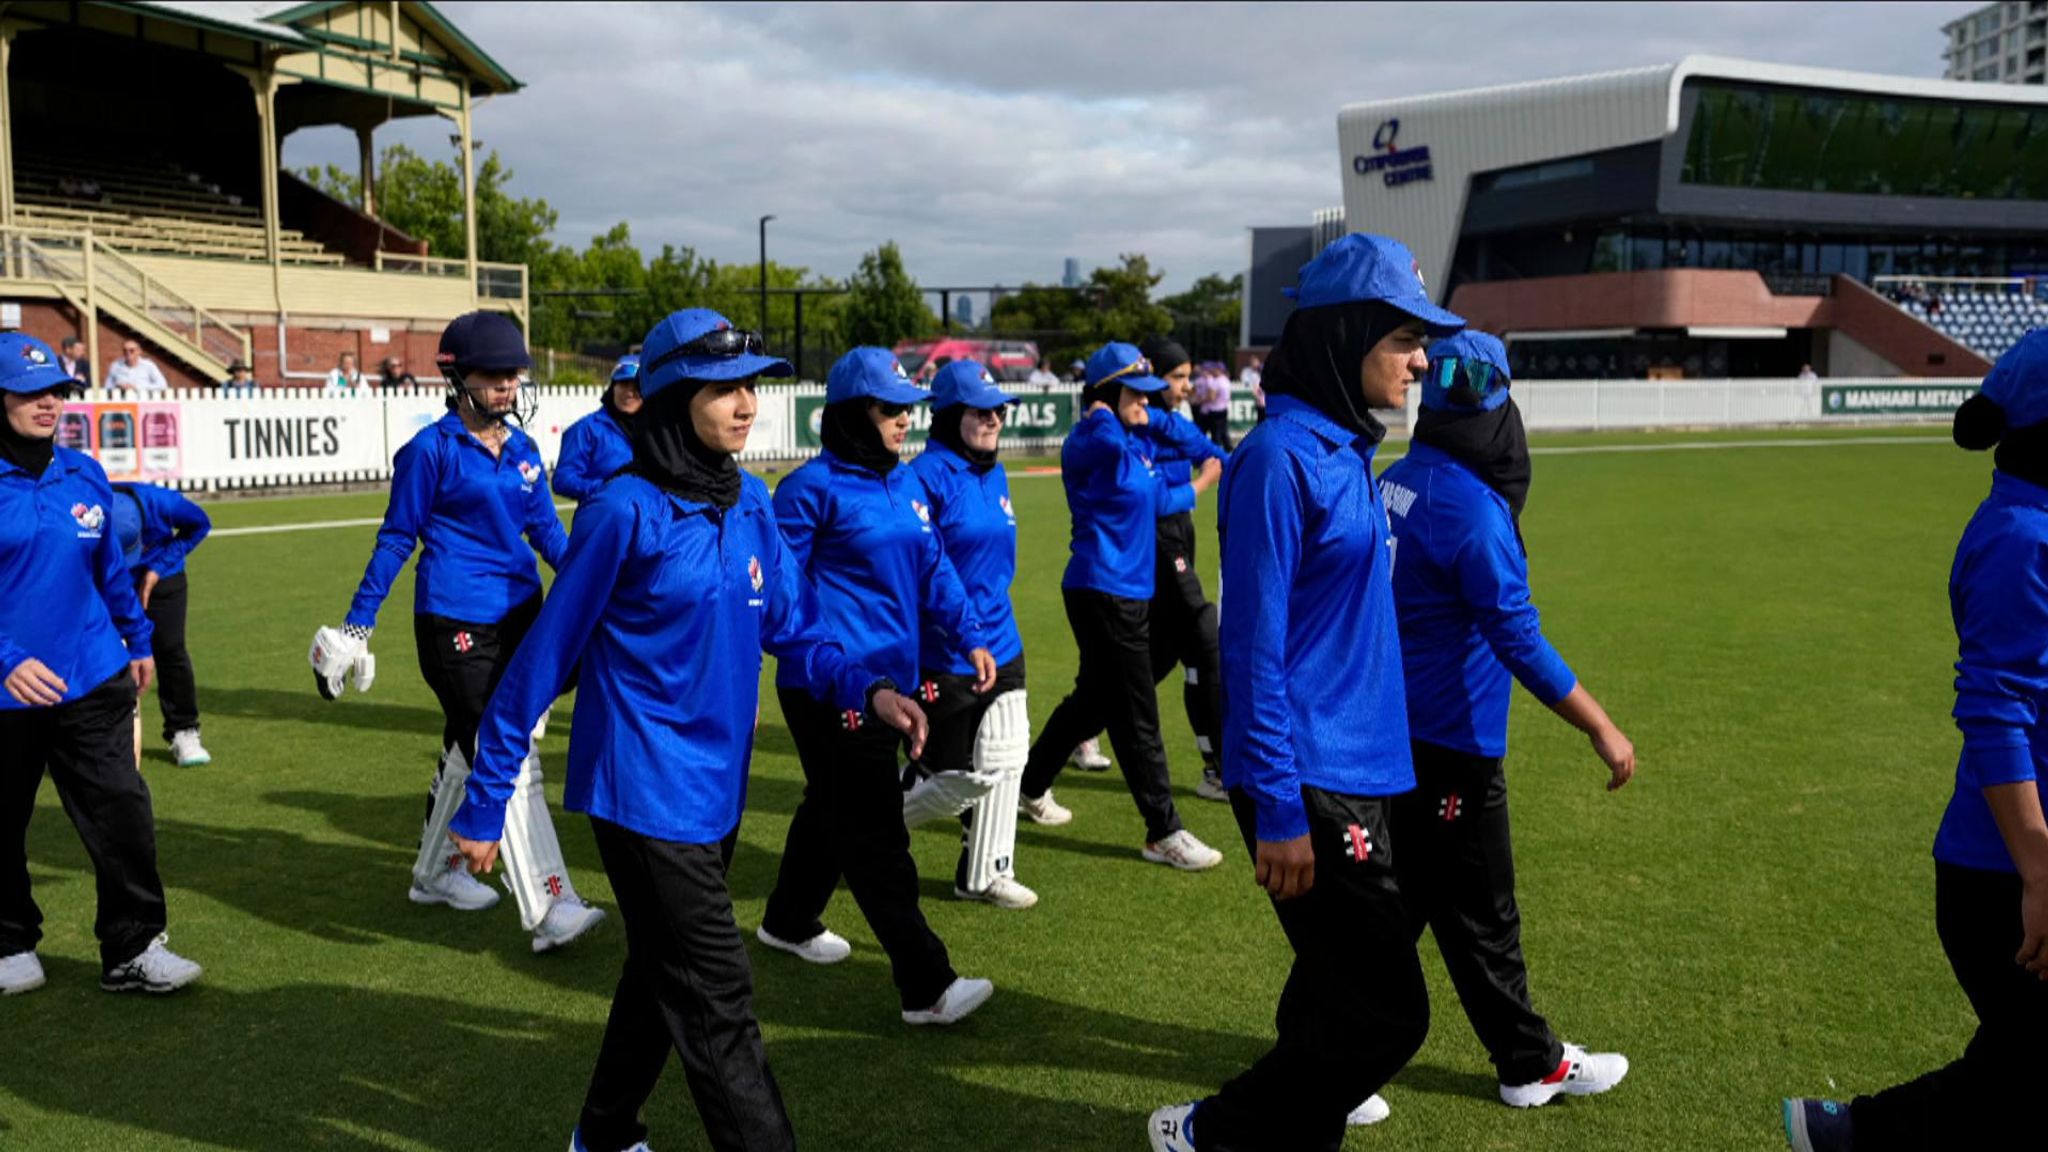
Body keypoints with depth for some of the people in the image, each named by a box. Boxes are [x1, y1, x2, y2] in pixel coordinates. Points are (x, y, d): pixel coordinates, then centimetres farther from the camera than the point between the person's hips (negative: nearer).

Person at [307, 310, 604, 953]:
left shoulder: (521, 447, 10)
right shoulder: (431, 449, -8)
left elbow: (547, 530, 16)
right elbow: (396, 538, -4)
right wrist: (356, 626, -3)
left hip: (519, 614, 7)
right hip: (455, 622, -7)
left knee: (469, 751, 18)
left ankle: (435, 871, 36)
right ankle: (548, 909, -13)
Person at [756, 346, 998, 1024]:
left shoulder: (906, 483, 12)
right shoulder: (812, 487, -11)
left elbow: (933, 568, 16)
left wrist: (968, 638, 5)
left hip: (889, 678, 9)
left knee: (835, 807, 23)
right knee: (874, 829, -6)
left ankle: (789, 922, 44)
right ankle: (925, 986, -4)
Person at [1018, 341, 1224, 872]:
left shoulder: (1140, 444, 11)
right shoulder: (1085, 445, -17)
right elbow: (1106, 438, -39)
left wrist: (1194, 491, 29)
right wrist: (1101, 413, -20)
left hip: (1133, 592, 10)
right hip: (1102, 593, -10)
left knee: (1094, 699, 21)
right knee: (1137, 718, -4)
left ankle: (1032, 786, 39)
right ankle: (1163, 833, 4)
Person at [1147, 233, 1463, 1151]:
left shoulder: (1344, 448, 11)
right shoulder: (1281, 456, -17)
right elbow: (1253, 643, -18)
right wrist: (1277, 809, -19)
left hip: (1357, 771, 9)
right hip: (1311, 780, -9)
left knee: (1340, 999, 20)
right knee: (1386, 1015, -2)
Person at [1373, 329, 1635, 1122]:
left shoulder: (1392, 486, 4)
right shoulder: (1471, 507, -20)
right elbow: (1519, 640, -22)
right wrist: (1600, 728, -17)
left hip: (1390, 732, 8)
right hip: (1449, 747, -8)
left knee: (1397, 901, 18)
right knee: (1480, 917, 7)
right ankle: (1532, 1064, 24)